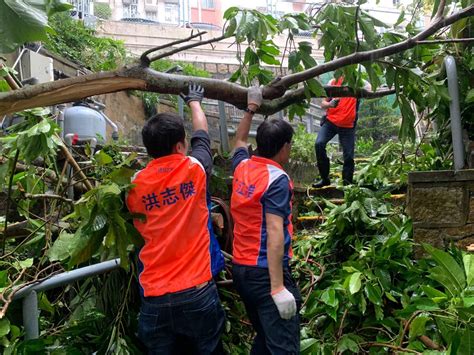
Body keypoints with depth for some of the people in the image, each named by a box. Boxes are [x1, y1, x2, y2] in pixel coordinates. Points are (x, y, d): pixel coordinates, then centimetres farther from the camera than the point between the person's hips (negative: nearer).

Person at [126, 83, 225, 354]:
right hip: (197, 290, -1)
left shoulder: (136, 185, -2)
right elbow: (202, 133, 14)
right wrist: (194, 102, 32)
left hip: (154, 296, 2)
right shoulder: (195, 169, -6)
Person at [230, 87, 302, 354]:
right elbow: (275, 234, -23)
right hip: (265, 271, -8)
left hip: (241, 268, 9)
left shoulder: (242, 167, 6)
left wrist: (251, 108, 35)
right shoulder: (277, 179, -16)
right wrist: (278, 288, -25)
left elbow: (240, 141, 29)